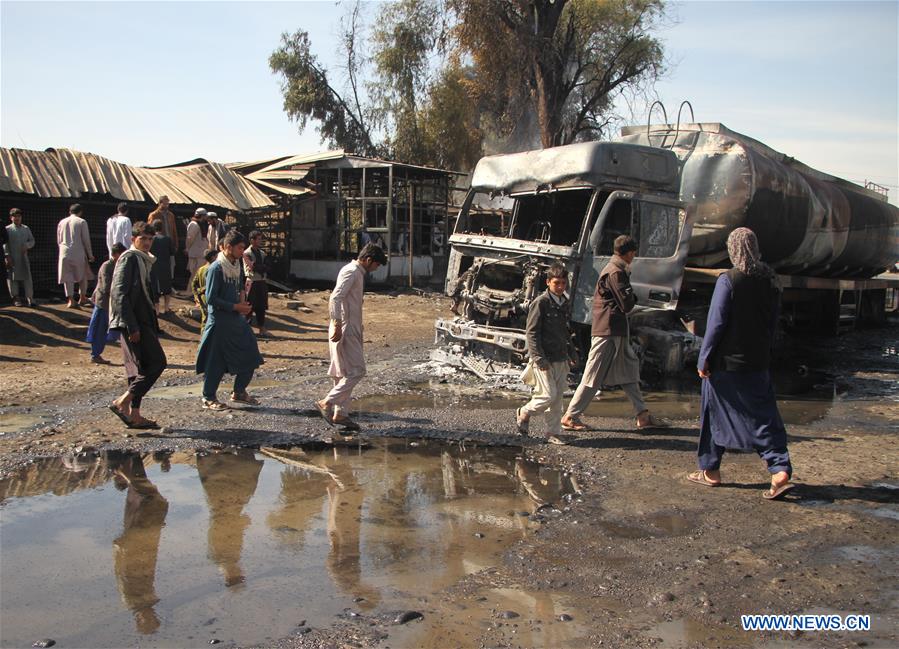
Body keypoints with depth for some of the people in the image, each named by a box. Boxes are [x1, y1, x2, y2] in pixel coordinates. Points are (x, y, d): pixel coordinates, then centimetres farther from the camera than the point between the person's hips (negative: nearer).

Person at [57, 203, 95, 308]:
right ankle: (82, 298, 17)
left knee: (68, 277, 4)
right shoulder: (82, 222, -3)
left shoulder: (62, 222, 11)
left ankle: (71, 300, -2)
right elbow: (86, 240, -4)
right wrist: (90, 255, 3)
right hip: (78, 253, -3)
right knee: (83, 275, 12)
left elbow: (58, 240, 15)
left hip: (65, 253, 3)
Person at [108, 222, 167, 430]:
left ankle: (134, 415, 12)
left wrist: (153, 327, 20)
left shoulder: (143, 260, 19)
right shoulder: (129, 258, -10)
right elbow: (119, 294, -17)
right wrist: (132, 326, -22)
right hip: (135, 323, -10)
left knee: (138, 368, 9)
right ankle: (122, 402, -9)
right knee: (156, 363, -12)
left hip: (141, 322, 10)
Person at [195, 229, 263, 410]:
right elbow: (211, 298, -19)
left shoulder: (235, 266, 9)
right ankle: (208, 398, 15)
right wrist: (235, 307, -17)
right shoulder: (216, 268, -16)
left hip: (237, 320, 8)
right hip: (220, 322, -8)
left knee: (250, 356, 9)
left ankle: (239, 392, 23)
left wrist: (241, 304, 8)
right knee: (216, 361, 1)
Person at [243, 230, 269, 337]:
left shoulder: (262, 253, 13)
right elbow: (252, 267, -19)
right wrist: (263, 267, -9)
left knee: (261, 306, 8)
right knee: (250, 306, -3)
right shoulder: (247, 253, -7)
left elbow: (267, 268, 2)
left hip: (262, 282, 6)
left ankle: (262, 328, 14)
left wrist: (258, 267, -12)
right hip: (252, 282, -6)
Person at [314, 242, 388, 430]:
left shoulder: (357, 272, 17)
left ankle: (340, 413, 16)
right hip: (345, 330, -10)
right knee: (357, 370, -9)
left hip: (351, 329, 10)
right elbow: (335, 298, -24)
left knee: (346, 373, 12)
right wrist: (337, 325, -26)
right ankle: (326, 403, -6)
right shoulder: (351, 272, -14)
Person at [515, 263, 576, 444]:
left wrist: (570, 354, 18)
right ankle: (524, 413, 16)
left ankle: (553, 433, 17)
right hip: (544, 359, -7)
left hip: (561, 359, 7)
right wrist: (539, 358, -17)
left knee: (558, 398, 8)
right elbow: (532, 332, -12)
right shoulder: (541, 303, -10)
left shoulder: (566, 304, 12)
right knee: (548, 395, -9)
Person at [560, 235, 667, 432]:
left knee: (629, 369, 13)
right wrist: (633, 296, 3)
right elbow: (627, 304, -18)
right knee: (594, 376, -6)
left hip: (616, 332, 11)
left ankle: (643, 415, 18)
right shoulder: (616, 272, -15)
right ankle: (570, 417, 0)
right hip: (610, 331, -11)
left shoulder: (612, 269, 16)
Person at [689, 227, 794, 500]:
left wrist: (704, 359, -8)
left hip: (726, 363, -5)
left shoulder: (728, 280, -15)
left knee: (715, 416, 10)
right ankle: (781, 471, -4)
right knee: (764, 417, 8)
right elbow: (773, 322, 10)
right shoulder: (770, 280, 3)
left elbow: (716, 323, -15)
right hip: (758, 362, 5)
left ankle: (711, 471, 21)